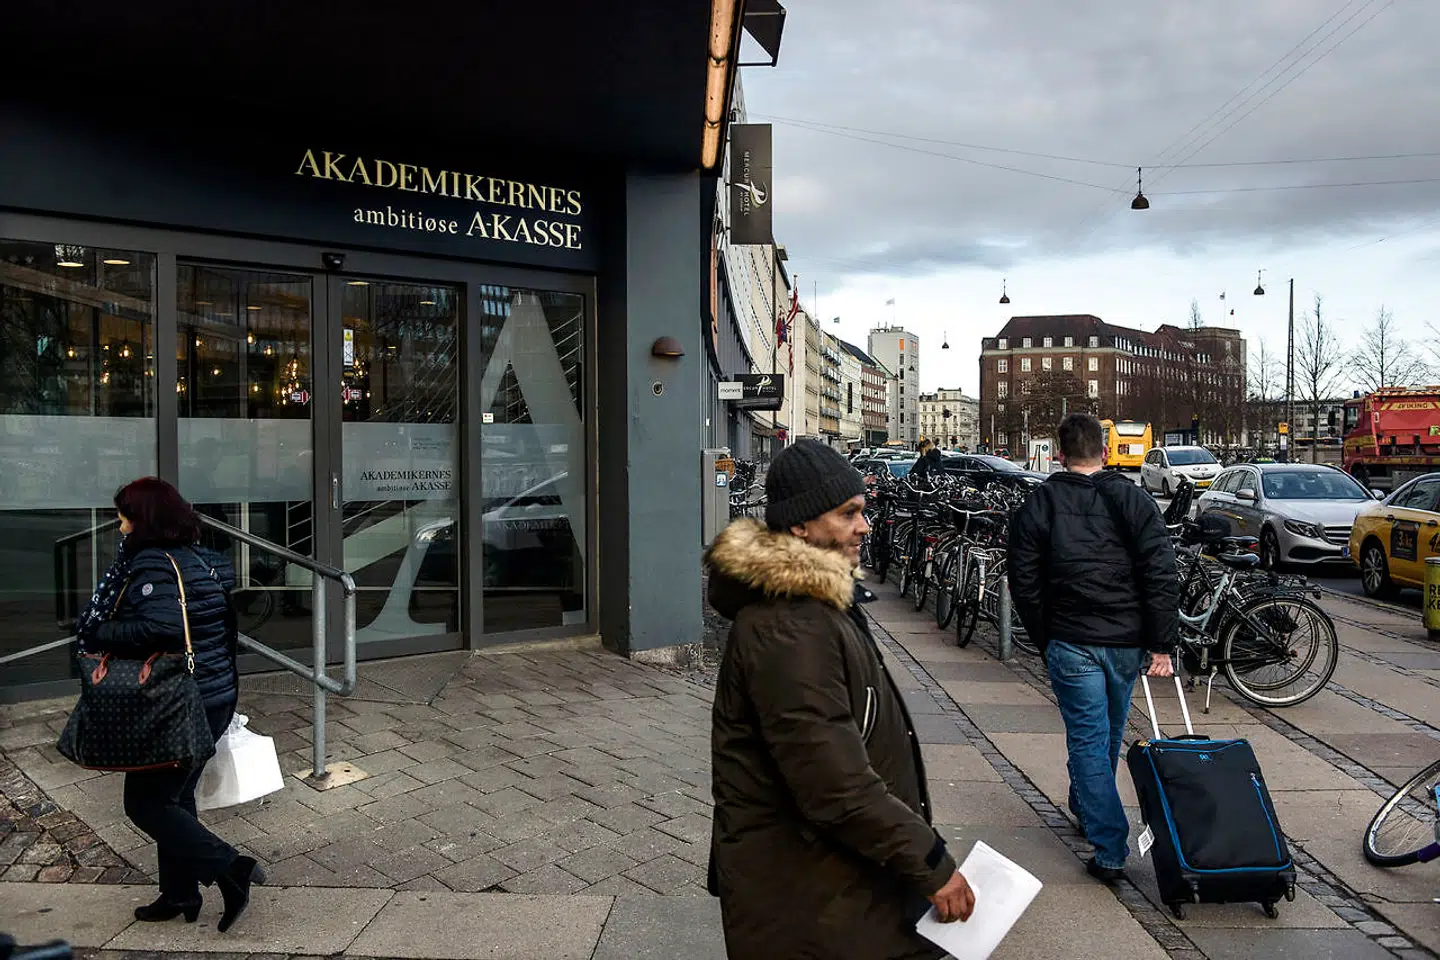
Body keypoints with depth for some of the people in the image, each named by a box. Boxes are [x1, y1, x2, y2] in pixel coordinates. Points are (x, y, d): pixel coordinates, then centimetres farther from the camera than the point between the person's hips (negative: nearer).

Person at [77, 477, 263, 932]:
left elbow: (161, 628, -31)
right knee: (175, 796, 20)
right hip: (217, 697, 9)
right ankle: (180, 894, 30)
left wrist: (100, 634, -18)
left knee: (146, 803, 4)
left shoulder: (153, 564, -18)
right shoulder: (203, 559, 9)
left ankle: (231, 869, 0)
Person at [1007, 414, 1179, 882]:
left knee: (1088, 741, 3)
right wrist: (1161, 644, -4)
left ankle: (1110, 850, -1)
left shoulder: (1038, 504, -3)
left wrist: (1045, 637, 9)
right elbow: (1161, 576, -7)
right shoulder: (1133, 499, 0)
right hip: (1126, 640, 3)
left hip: (1070, 641, -3)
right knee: (1109, 736, 21)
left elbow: (1024, 582, -3)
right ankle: (1087, 812, 42)